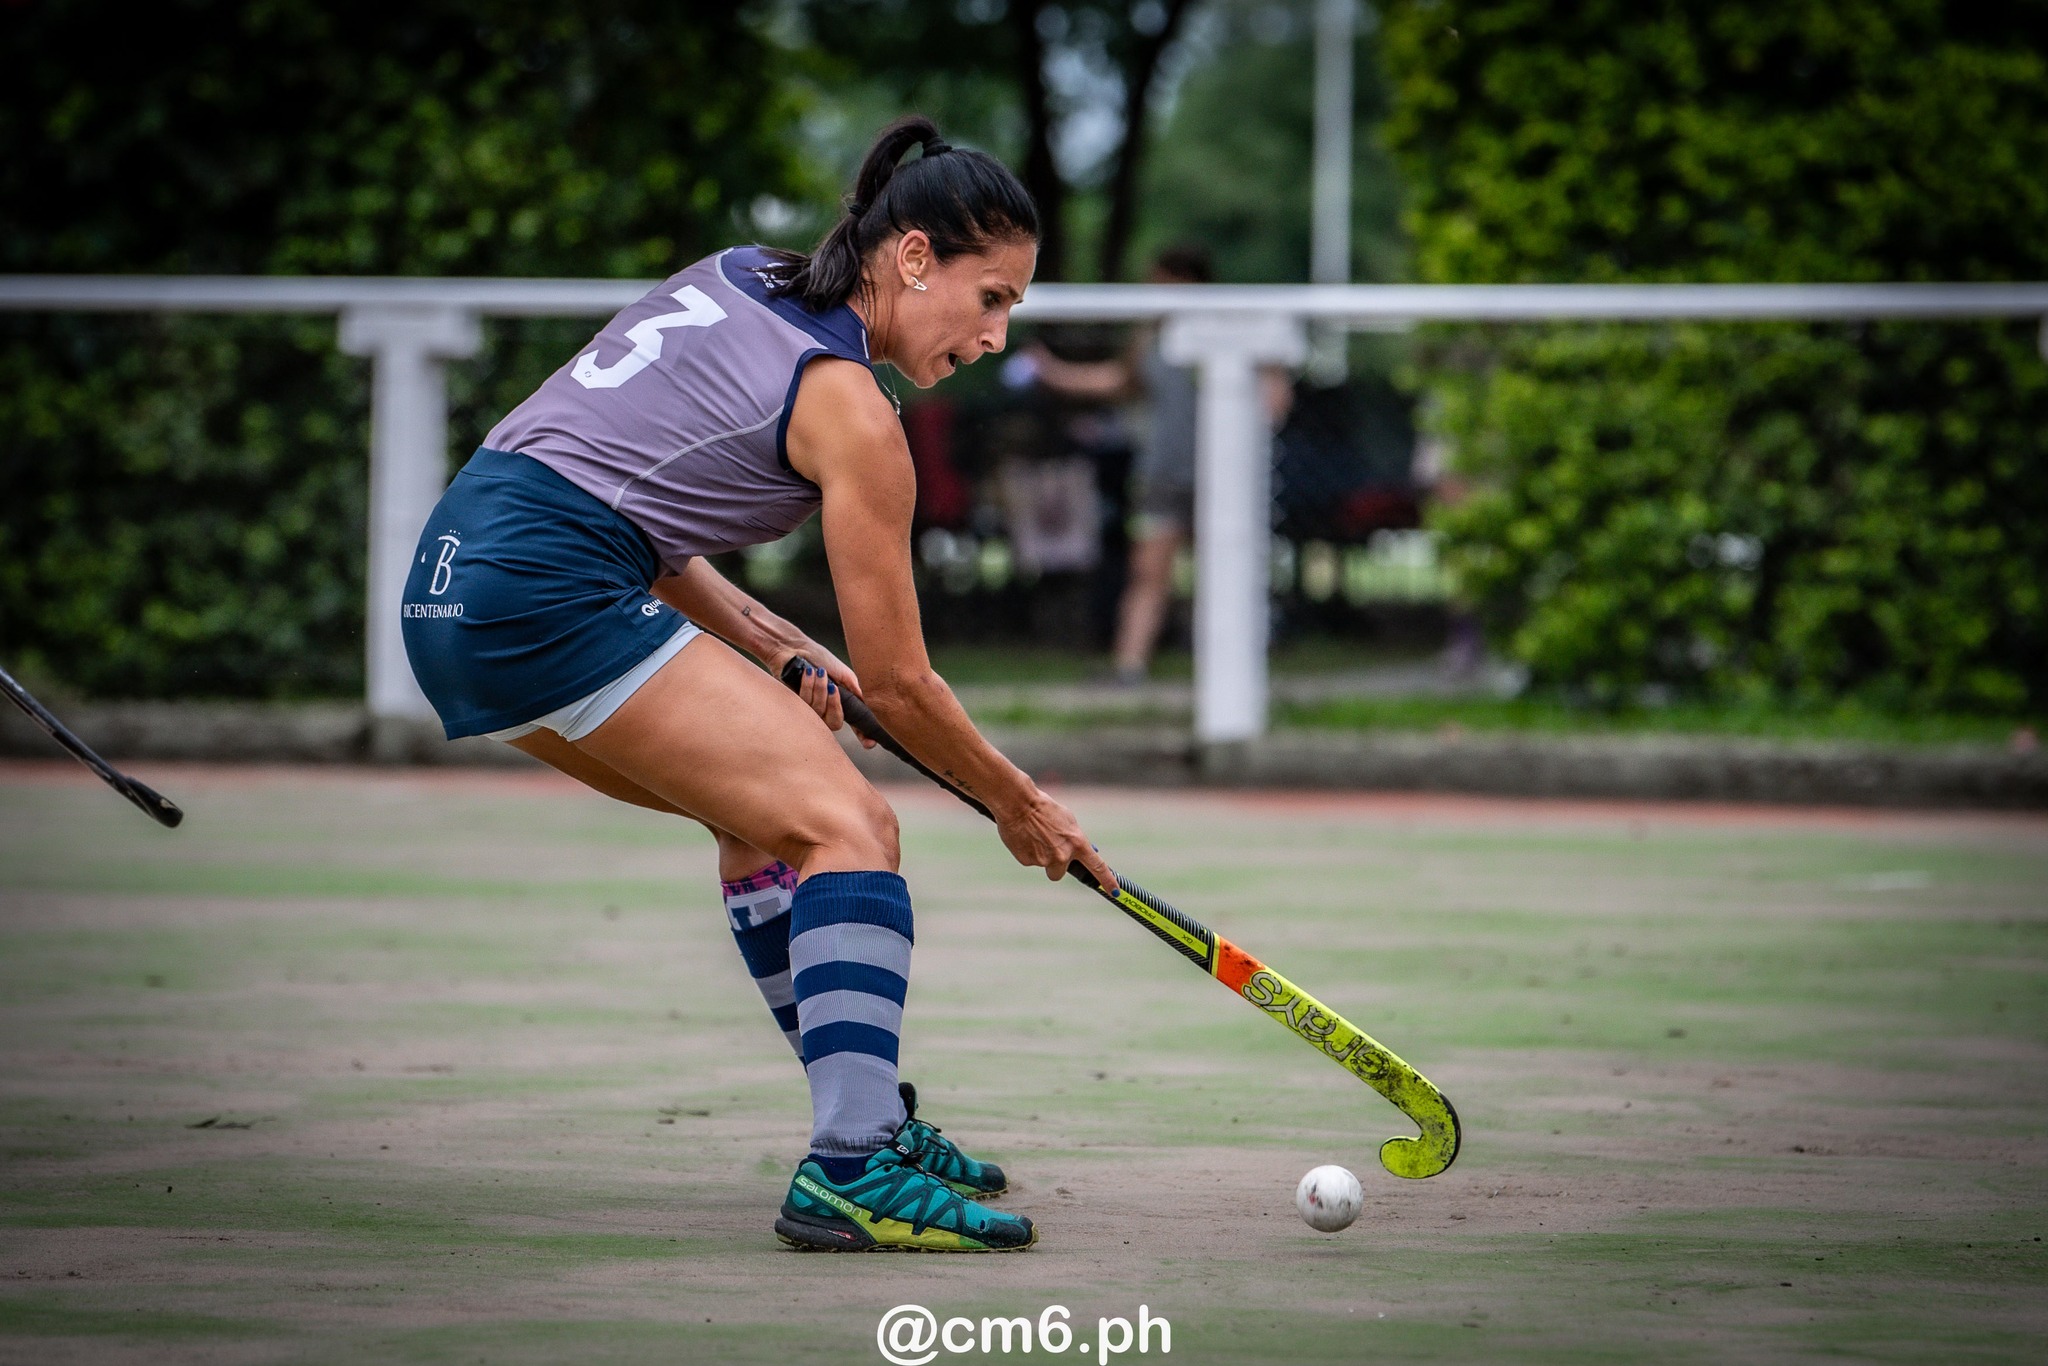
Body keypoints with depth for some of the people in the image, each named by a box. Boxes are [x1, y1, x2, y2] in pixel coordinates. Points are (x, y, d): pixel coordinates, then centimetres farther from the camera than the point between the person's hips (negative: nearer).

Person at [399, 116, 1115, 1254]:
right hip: (548, 596, -10)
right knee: (849, 823, -12)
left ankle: (866, 1117, 28)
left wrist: (753, 636, 17)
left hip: (447, 581, 10)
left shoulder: (735, 276, 19)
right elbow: (898, 685, 1)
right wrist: (1019, 808, 16)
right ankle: (850, 1172, -25)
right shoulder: (848, 413, -5)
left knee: (763, 808, 23)